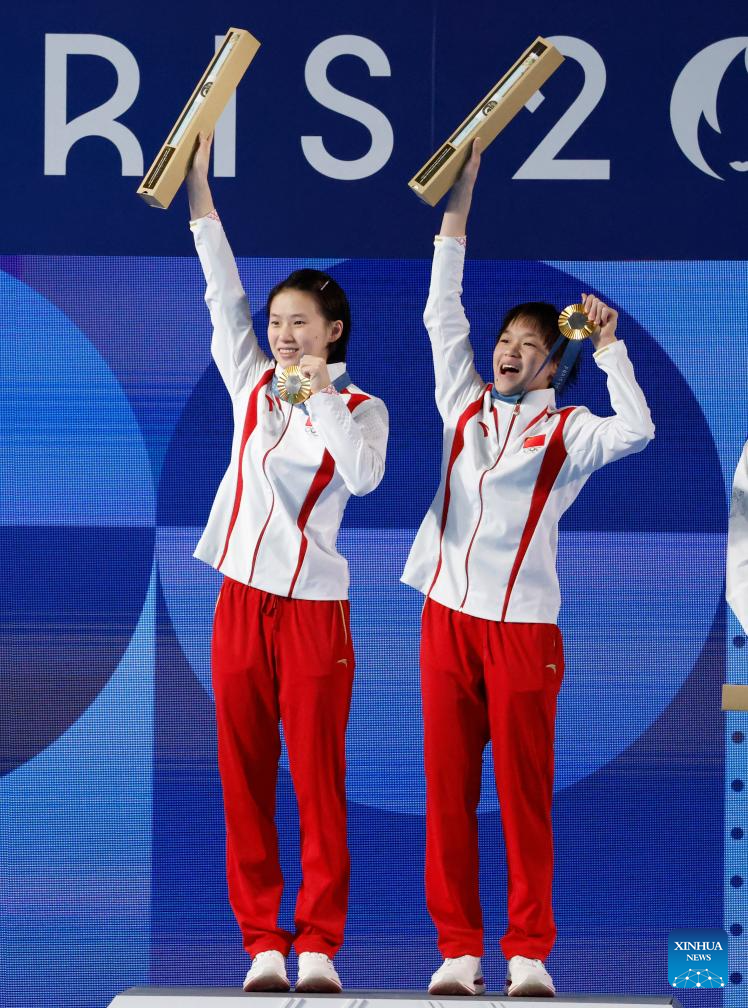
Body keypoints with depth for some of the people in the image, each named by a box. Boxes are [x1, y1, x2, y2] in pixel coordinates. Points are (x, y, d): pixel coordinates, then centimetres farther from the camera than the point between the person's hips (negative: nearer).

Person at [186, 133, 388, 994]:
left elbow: (363, 475, -17)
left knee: (317, 780, -5)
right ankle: (263, 946, 5)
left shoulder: (359, 407, 1)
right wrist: (200, 193, 2)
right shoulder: (252, 385, 10)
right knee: (244, 779, 2)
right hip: (241, 599, 4)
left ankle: (319, 947, -2)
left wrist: (322, 398, -20)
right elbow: (223, 298, 6)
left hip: (313, 607, -4)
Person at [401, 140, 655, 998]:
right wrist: (459, 203, 7)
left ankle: (529, 954, 1)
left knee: (524, 793, -2)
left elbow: (635, 431, -16)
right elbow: (442, 315, 11)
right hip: (447, 614, 4)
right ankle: (458, 951, 5)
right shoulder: (466, 407, 13)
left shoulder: (565, 430, 2)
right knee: (448, 790, 2)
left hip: (523, 626, -4)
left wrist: (607, 346, -10)